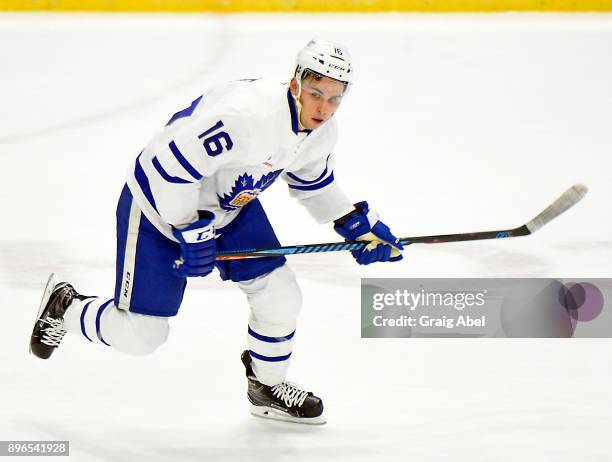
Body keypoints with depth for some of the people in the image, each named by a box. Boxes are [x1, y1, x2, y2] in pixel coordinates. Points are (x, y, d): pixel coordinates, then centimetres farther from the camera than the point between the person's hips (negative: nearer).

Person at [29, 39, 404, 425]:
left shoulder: (322, 132, -9)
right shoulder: (247, 115, -38)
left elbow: (312, 182, 14)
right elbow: (170, 165, -35)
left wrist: (359, 224, 4)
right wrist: (191, 233, -27)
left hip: (230, 202, 8)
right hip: (160, 203, -8)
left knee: (279, 297, -1)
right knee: (139, 334, -3)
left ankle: (268, 387, 26)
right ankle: (65, 306, 26)